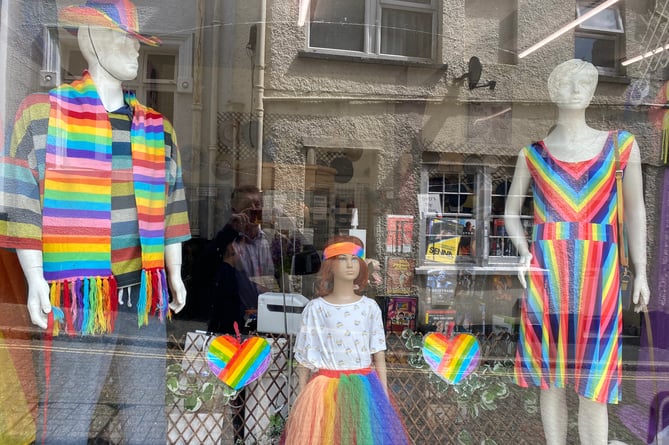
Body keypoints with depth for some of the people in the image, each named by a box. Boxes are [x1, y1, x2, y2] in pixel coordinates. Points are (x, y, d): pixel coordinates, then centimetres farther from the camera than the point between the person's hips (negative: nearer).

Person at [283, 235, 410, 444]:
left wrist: (384, 398, 2)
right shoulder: (315, 309, -3)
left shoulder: (370, 307, 3)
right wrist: (301, 400, 1)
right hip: (326, 391, -1)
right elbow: (304, 360, 1)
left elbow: (379, 358, 5)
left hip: (365, 390, 2)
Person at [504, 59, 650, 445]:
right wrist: (524, 252, -6)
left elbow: (636, 211, 9)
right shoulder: (533, 152, 7)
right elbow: (511, 211, 11)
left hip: (598, 272, 0)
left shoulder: (621, 144, 7)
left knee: (593, 382, 1)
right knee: (550, 375, 7)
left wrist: (641, 272, 5)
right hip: (547, 269, 1)